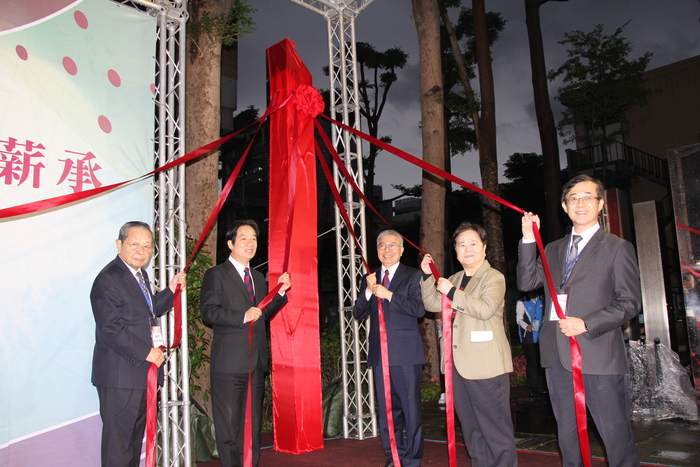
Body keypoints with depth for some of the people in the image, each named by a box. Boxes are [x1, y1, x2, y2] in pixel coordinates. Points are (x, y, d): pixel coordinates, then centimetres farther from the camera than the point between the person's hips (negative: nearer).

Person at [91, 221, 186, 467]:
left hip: (142, 371, 9)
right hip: (120, 375, -9)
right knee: (118, 440, -1)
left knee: (136, 436, 19)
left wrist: (170, 291, 12)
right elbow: (110, 329, -22)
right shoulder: (108, 280, -16)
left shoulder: (140, 275, 14)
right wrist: (147, 352, -20)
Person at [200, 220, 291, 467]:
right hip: (230, 362, -6)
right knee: (228, 424, 1)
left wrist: (280, 291, 8)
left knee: (252, 424, 13)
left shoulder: (258, 277, 18)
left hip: (256, 361, 6)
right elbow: (208, 311, -14)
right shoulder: (216, 274, -3)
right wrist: (242, 317, -22)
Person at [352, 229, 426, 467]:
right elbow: (358, 314, 7)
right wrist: (368, 291, -9)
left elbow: (419, 309, -13)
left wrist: (388, 295, -17)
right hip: (379, 353, 5)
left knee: (410, 407, -1)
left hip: (405, 352, -4)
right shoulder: (369, 278, 14)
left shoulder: (413, 275, 1)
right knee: (386, 409, 12)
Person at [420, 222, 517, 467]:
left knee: (493, 424, -2)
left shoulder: (493, 278, -5)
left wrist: (452, 293, -19)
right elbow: (433, 304, 13)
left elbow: (486, 309, -20)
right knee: (470, 425, 15)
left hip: (485, 364, -7)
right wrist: (427, 276, 3)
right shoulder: (454, 280, 18)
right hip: (459, 363, 8)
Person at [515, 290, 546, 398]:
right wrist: (526, 326, -24)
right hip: (528, 337, -4)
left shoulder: (541, 300, 14)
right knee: (532, 363, -5)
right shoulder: (521, 302, -1)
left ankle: (540, 388, 15)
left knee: (540, 362, 5)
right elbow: (519, 319, -5)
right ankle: (533, 389, 1)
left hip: (540, 336, 4)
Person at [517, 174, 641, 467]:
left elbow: (630, 302, -4)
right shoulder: (553, 250, 17)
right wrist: (528, 240, -2)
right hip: (557, 354, 5)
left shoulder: (617, 248, 2)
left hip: (597, 353, -5)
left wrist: (586, 324, -15)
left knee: (616, 436, -1)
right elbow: (526, 282, 6)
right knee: (568, 436, 14)